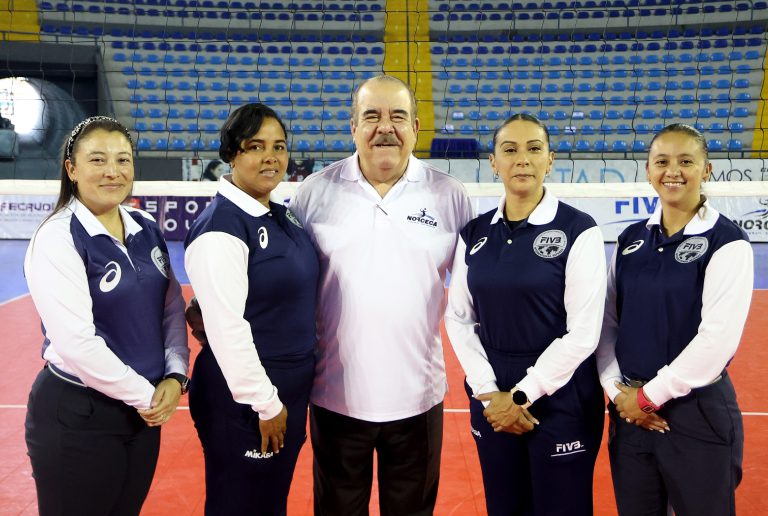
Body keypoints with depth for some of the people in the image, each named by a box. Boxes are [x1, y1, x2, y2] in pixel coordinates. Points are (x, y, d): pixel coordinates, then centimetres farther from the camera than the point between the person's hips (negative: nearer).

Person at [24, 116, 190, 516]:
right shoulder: (57, 239, -15)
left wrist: (175, 376, -6)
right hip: (77, 416, -6)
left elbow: (173, 308, 7)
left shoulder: (147, 229, 3)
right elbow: (78, 343, -22)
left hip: (144, 411, 6)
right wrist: (145, 396, -15)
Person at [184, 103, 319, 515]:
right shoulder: (221, 225, -19)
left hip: (291, 392, 8)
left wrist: (284, 398, 13)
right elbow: (225, 327, -24)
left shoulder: (279, 217, 7)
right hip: (244, 403, -8)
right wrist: (265, 402, -18)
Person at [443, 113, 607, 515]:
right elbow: (458, 318, 3)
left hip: (561, 399, -3)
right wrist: (489, 391, -7)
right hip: (491, 399, 4)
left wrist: (521, 395, -12)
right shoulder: (474, 233, 3)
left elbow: (582, 333, -13)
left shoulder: (579, 230, -9)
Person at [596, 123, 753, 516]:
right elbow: (607, 322, 6)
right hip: (629, 410, 4)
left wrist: (649, 395, -14)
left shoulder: (726, 242, -9)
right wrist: (617, 390, -6)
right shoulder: (630, 240, 5)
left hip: (698, 412, -4)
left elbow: (717, 337, -17)